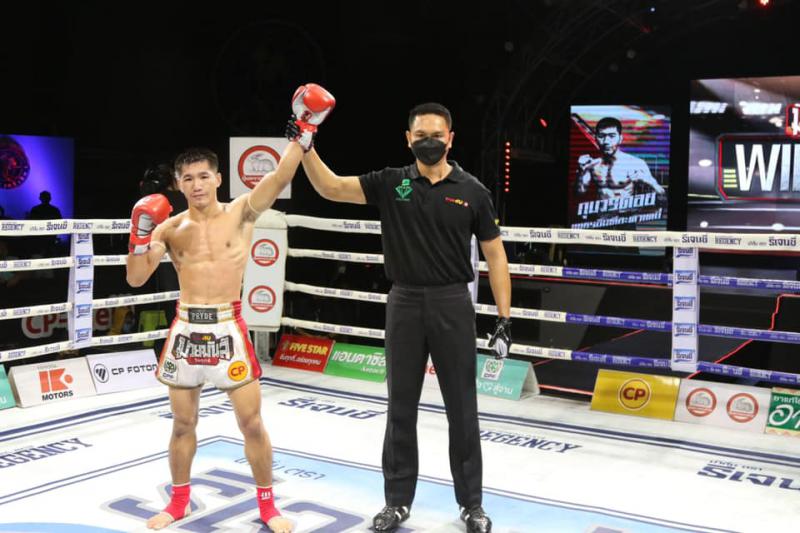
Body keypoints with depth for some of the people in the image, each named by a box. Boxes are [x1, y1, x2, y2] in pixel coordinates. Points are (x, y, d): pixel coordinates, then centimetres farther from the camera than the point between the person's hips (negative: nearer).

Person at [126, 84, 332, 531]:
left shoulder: (242, 213, -2)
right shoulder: (170, 227, 4)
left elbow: (281, 176, -15)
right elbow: (136, 279, 2)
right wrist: (141, 235, -12)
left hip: (228, 328, -2)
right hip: (186, 329, 2)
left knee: (252, 423, 2)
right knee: (183, 423, 14)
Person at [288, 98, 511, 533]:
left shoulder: (472, 191, -1)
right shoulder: (390, 183, 2)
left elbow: (495, 255, 2)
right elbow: (332, 188, -8)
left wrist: (504, 318, -2)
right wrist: (306, 147, -23)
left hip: (452, 305, -1)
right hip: (404, 304, 1)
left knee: (461, 408, 6)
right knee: (401, 407, 9)